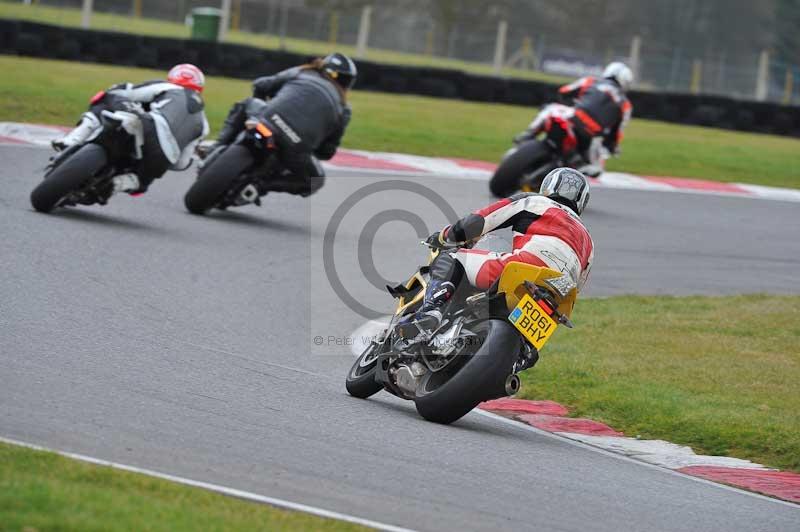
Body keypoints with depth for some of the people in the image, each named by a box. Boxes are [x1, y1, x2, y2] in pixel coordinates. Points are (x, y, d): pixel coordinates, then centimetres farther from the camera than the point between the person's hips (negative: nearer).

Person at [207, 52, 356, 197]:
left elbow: (260, 85, 28)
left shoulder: (300, 73, 25)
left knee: (245, 105, 35)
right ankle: (264, 183, 3)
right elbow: (327, 152, 23)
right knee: (315, 180, 28)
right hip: (295, 149, -2)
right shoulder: (342, 109, 22)